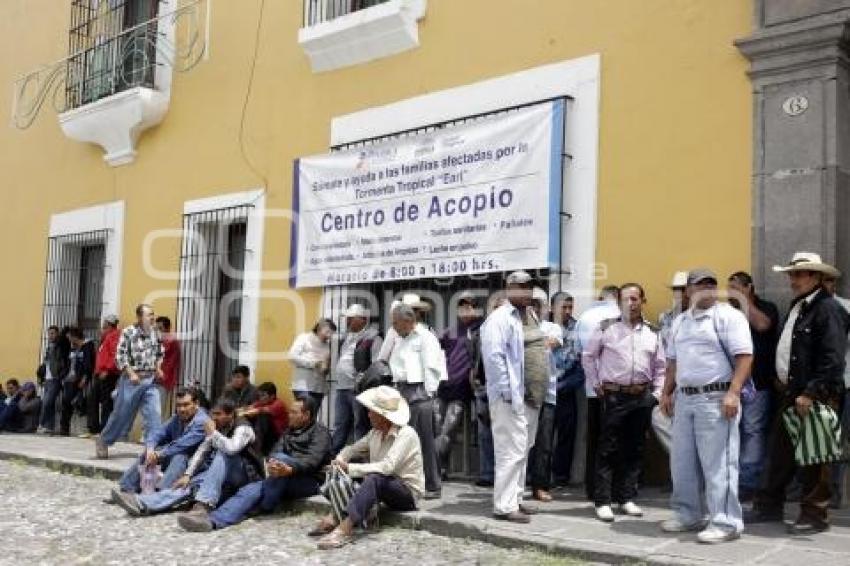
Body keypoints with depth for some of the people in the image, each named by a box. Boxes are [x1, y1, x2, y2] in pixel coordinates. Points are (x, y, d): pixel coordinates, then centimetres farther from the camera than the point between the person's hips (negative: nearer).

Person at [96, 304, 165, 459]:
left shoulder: (155, 333, 6)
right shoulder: (128, 332, -9)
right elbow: (120, 356, -11)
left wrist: (158, 368, 3)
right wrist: (131, 374, -17)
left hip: (150, 380, 4)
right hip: (132, 380, -4)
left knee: (154, 414, -7)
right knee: (122, 414, 7)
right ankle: (103, 442, 29)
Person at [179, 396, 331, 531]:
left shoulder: (319, 431, 2)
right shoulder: (289, 431, 24)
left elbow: (313, 459, -15)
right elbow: (276, 451, 6)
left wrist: (291, 469, -35)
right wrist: (271, 464, -19)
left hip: (310, 481, -6)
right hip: (285, 482, 6)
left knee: (281, 458, -30)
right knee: (252, 489, -22)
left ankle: (266, 506, -18)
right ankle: (213, 520, -41)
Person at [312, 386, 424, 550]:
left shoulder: (406, 434, -19)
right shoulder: (375, 433, 4)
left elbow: (387, 467, -31)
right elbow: (353, 449, 13)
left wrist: (350, 468, -30)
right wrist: (339, 460, -11)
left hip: (408, 493, -8)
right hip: (386, 490, 8)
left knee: (374, 478, -35)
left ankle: (345, 528, -47)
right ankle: (334, 517, -23)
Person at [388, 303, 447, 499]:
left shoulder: (425, 337, -6)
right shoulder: (400, 339, 19)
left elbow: (431, 368, -10)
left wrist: (428, 393, -11)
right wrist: (397, 390, 13)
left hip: (419, 392, -8)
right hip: (402, 392, 8)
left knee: (425, 440, -4)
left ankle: (433, 486, 3)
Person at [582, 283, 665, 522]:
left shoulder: (652, 332, 9)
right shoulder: (607, 328, 0)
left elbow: (660, 366, 15)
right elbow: (588, 356, 8)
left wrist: (657, 393, 7)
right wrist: (596, 384, 4)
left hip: (643, 397, 4)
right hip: (614, 395, -3)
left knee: (635, 449, 9)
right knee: (608, 449, -3)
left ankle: (627, 498, 19)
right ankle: (603, 502, 1)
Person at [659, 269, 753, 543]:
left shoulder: (728, 315, -4)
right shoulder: (681, 321, 18)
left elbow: (744, 356, -13)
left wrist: (733, 393, -21)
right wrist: (666, 392, 16)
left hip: (715, 398, -7)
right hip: (684, 398, 8)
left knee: (718, 463, -6)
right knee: (682, 462, 12)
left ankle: (725, 523, 2)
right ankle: (688, 516, 24)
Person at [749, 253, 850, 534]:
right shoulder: (798, 306, 15)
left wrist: (809, 394, -21)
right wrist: (785, 384, 15)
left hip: (815, 397, -9)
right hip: (792, 393, 9)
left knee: (812, 460, 0)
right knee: (779, 451, 15)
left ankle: (815, 515, 12)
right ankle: (769, 505, 26)